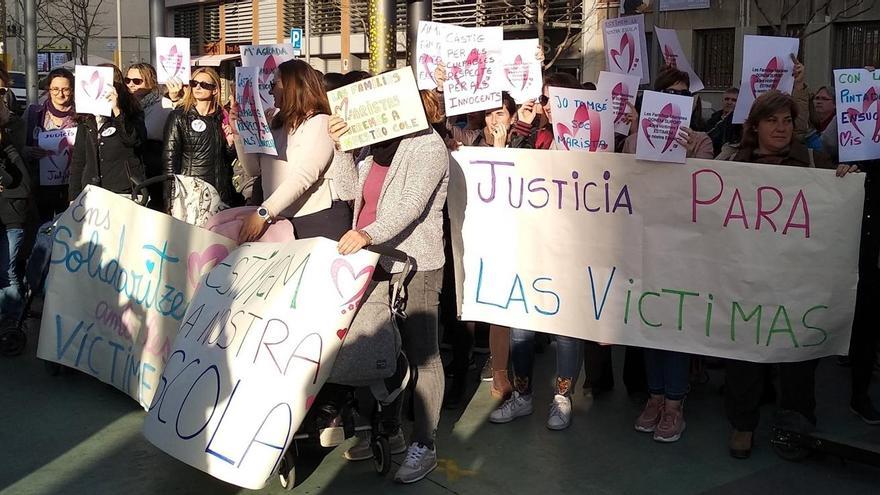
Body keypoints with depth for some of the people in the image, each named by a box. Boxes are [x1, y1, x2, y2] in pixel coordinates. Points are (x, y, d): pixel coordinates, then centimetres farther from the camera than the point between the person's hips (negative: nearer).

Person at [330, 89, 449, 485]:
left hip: (414, 266, -8)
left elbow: (411, 205, -23)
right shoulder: (374, 147, 18)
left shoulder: (426, 145, -9)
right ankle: (388, 427, 27)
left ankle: (424, 445, 5)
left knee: (420, 354, -2)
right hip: (375, 264, 8)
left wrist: (368, 233, -38)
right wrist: (339, 145, 4)